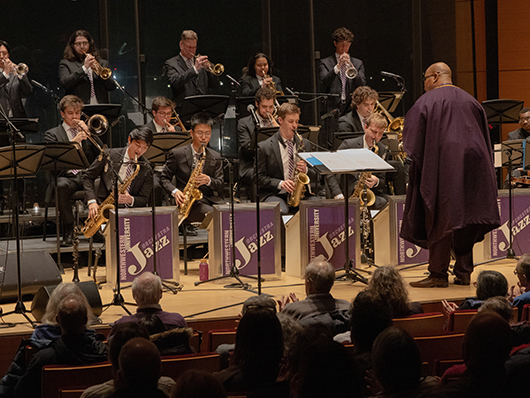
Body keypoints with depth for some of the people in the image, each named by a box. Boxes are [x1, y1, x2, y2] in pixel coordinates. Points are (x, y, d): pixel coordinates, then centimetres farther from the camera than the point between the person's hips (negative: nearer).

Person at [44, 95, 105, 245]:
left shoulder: (85, 130, 26)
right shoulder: (52, 134, 16)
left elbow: (102, 152, 12)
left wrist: (88, 133, 2)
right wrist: (73, 141, -13)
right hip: (67, 175, -2)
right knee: (61, 186, -39)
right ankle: (68, 230, -29)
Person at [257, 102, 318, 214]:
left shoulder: (304, 144, 13)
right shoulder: (264, 147, 1)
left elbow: (315, 176, 16)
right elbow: (260, 177, 0)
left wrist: (306, 170, -8)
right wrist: (280, 184, -16)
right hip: (273, 194, -3)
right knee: (281, 211, -38)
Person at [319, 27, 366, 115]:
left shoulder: (358, 63, 16)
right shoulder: (325, 63, 9)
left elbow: (362, 85, 2)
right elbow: (324, 82, -7)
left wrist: (351, 66, -12)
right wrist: (338, 66, -18)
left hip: (352, 108, 1)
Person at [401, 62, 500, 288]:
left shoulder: (427, 101, -3)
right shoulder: (470, 101, 14)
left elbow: (413, 138, -7)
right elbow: (484, 137, 15)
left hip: (441, 166, -5)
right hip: (471, 166, 5)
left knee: (440, 219, -3)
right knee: (464, 220, 9)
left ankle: (438, 274, -3)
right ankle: (463, 273, 9)